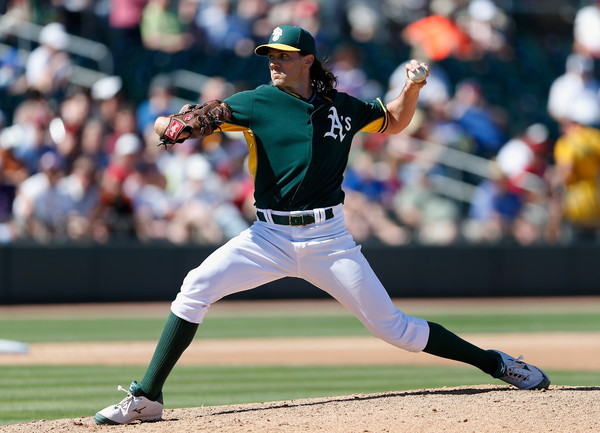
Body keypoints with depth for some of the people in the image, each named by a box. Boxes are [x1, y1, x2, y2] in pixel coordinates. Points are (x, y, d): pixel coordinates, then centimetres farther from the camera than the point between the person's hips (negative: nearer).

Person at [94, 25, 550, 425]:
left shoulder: (342, 107, 4)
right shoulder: (257, 102, -2)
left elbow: (394, 122, 21)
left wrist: (412, 87, 2)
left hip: (328, 240, 0)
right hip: (270, 238, 0)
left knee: (391, 326, -3)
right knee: (197, 287, -19)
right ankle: (147, 398, -14)